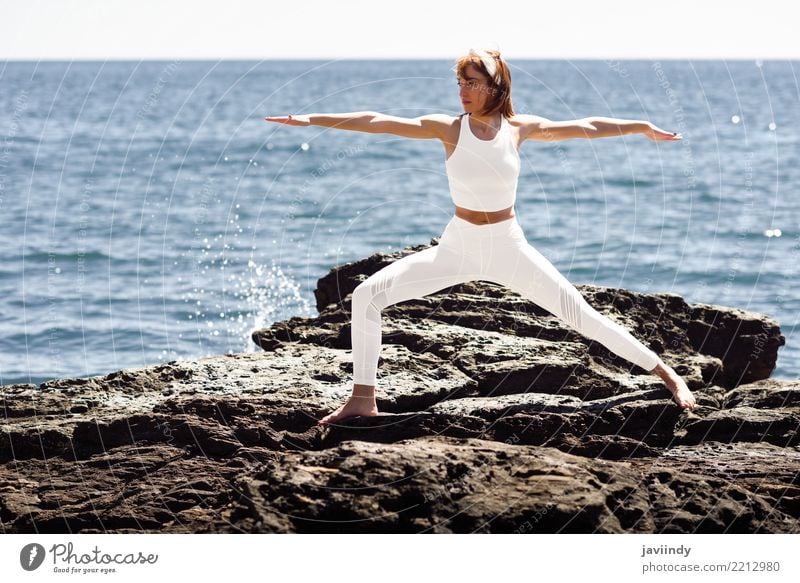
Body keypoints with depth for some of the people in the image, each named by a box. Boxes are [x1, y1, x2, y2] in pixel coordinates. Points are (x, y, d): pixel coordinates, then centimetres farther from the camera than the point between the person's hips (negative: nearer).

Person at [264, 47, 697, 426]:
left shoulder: (519, 128, -4)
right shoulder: (448, 128, -7)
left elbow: (585, 128, 5)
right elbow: (375, 122, -11)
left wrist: (643, 128, 8)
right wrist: (312, 120, -15)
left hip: (509, 247, -1)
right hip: (458, 247, 1)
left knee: (580, 313, -5)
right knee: (367, 295, -13)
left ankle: (668, 376, 7)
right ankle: (363, 398, -3)